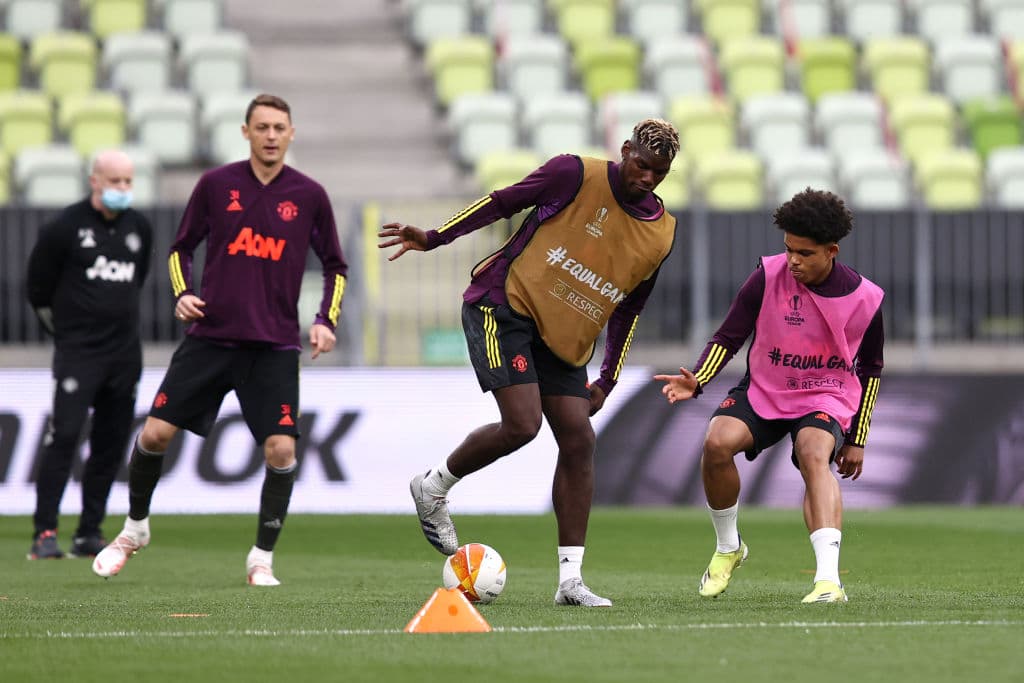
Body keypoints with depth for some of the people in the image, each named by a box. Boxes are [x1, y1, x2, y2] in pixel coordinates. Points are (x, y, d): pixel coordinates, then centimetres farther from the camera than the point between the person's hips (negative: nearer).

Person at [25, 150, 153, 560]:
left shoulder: (140, 229, 9)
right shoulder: (65, 227, -7)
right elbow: (38, 287, 2)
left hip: (125, 354, 6)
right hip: (77, 354, -6)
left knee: (111, 444, 5)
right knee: (64, 435, -15)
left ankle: (90, 533, 13)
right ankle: (44, 534, -16)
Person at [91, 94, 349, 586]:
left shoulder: (309, 196, 1)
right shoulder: (216, 185, 2)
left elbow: (335, 267, 11)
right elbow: (181, 248, 12)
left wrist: (326, 320, -4)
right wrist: (182, 294, -6)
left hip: (275, 346, 0)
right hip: (209, 336, 1)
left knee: (281, 449, -12)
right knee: (156, 432, -4)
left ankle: (262, 558, 6)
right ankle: (135, 527, 21)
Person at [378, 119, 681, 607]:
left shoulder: (661, 234, 6)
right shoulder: (577, 175, -10)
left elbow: (627, 310, 16)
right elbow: (505, 201, -3)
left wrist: (606, 382, 13)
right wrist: (435, 238, -9)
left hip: (564, 340, 6)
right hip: (505, 305, -6)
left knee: (578, 442, -4)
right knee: (522, 423, -20)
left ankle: (570, 579, -2)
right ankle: (432, 488, 6)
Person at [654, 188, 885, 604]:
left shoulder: (864, 299, -10)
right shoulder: (768, 276, -12)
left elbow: (870, 370, 6)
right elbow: (728, 337, -7)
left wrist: (857, 440, 9)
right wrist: (697, 380, -26)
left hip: (826, 397, -2)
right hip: (763, 390, 2)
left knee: (815, 455, -35)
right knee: (717, 442, -27)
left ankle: (829, 580, -47)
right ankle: (728, 549, 0)